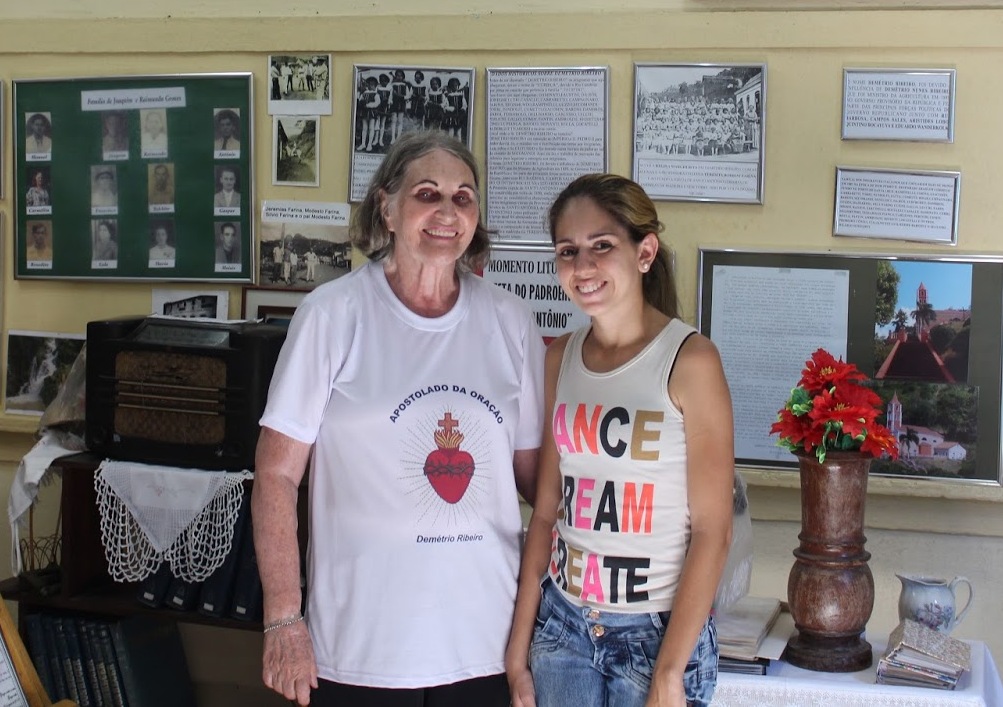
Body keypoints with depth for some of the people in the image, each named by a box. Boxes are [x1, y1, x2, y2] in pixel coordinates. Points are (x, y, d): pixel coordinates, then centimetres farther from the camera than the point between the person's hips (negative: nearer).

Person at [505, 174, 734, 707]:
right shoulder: (560, 358, 2)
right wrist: (518, 650, 5)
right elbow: (547, 510, 6)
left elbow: (711, 532, -13)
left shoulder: (689, 360, -12)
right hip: (563, 624, 4)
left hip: (656, 633, -4)